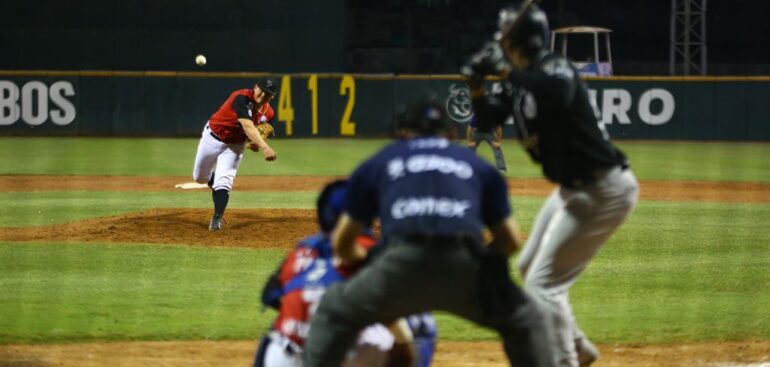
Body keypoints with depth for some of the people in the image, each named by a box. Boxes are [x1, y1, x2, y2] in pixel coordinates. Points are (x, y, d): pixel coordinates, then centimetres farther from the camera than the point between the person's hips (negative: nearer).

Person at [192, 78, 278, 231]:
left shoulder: (268, 113, -13)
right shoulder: (242, 98, -33)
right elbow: (248, 126, -47)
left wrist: (255, 143, -17)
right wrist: (264, 147, -60)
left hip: (235, 145, 2)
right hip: (213, 137, -2)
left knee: (223, 181, -17)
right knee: (200, 177, 16)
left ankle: (217, 218, -17)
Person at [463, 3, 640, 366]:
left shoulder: (554, 69, -22)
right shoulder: (520, 81, 5)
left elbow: (559, 94, -46)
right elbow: (491, 116, 15)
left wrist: (505, 69, -35)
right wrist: (476, 83, -4)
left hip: (602, 192, -11)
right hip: (573, 189, 11)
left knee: (543, 282, -12)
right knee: (529, 268, 25)